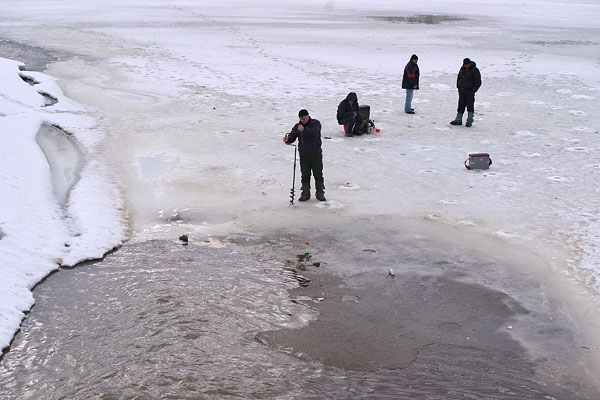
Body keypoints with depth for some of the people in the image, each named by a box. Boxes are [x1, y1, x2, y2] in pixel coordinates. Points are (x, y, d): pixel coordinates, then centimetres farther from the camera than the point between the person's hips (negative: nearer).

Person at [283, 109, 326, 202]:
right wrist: (287, 139, -24)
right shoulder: (297, 126, 6)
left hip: (316, 154, -2)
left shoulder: (315, 123, -5)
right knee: (305, 176, 5)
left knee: (318, 175, 3)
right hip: (303, 155, 2)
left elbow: (314, 132, -24)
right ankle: (305, 193, 14)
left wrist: (304, 130, -36)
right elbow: (292, 137, -2)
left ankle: (320, 193, 13)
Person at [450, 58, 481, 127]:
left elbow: (478, 82, -8)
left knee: (470, 105, -3)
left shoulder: (474, 70, -9)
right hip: (462, 90, 6)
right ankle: (458, 120, 11)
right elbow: (458, 78, 21)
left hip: (470, 91, -6)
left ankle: (469, 121, 1)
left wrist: (473, 90, -13)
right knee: (461, 105, 7)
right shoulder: (462, 68, 9)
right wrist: (459, 87, 13)